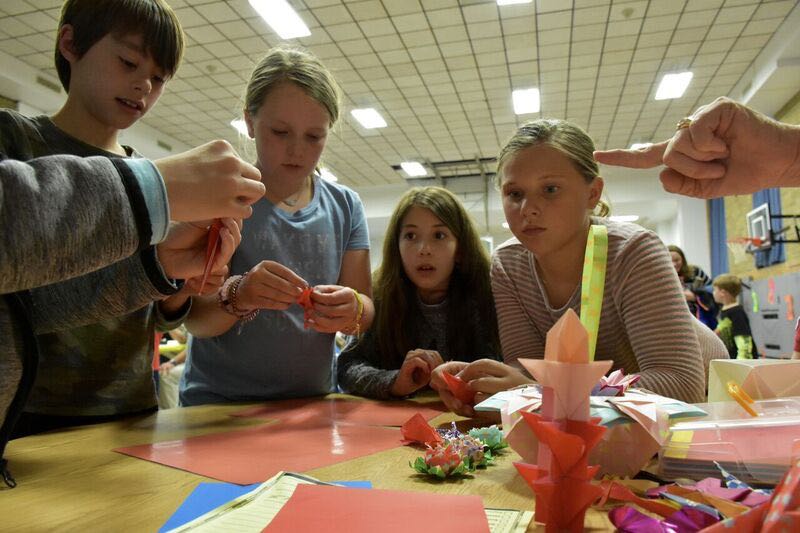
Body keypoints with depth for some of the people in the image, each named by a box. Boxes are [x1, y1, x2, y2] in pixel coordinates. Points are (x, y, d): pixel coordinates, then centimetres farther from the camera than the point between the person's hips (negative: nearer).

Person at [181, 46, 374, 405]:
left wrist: (351, 310, -19)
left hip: (312, 402, 6)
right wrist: (236, 297, -26)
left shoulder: (345, 206, 5)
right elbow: (194, 319, -6)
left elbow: (366, 309, 3)